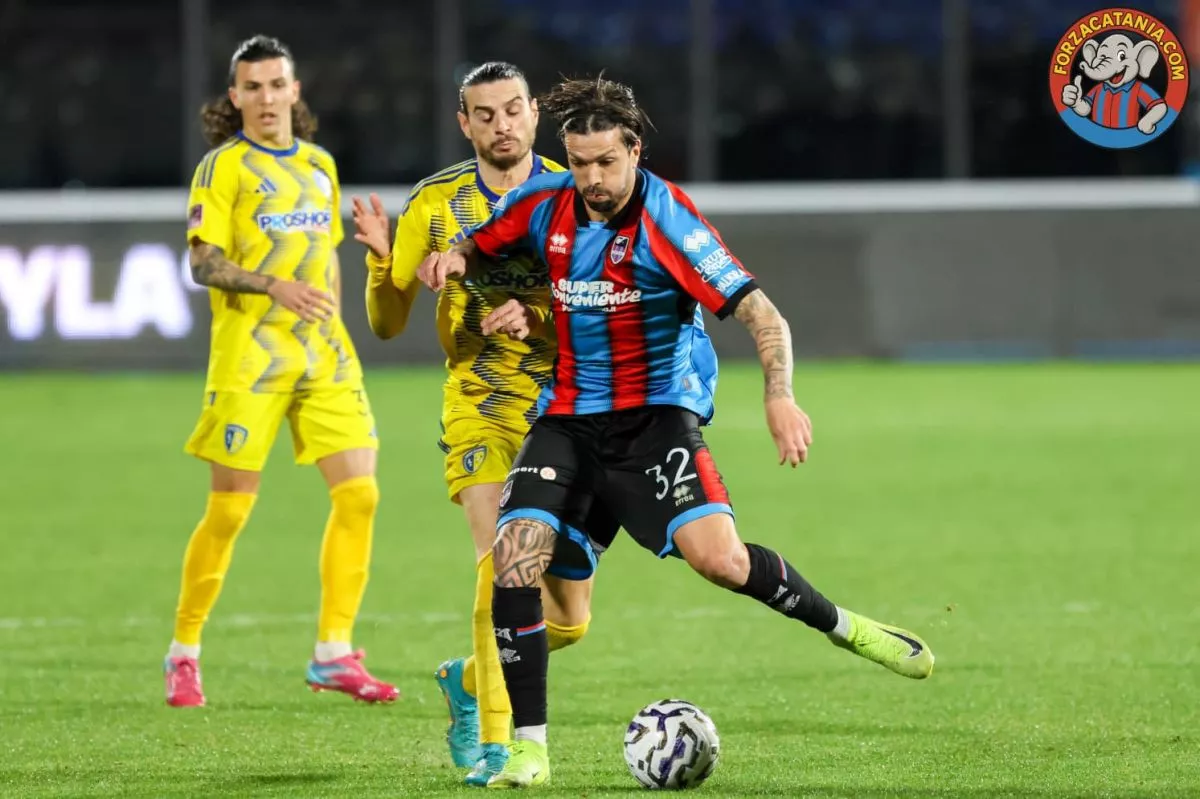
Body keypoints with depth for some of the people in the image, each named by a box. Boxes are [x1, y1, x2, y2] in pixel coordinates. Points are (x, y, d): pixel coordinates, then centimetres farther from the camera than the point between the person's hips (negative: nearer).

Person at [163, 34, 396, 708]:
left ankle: (334, 654, 1)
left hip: (323, 354, 6)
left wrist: (332, 336, 17)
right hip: (250, 355, -5)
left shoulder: (320, 166, 15)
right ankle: (184, 654, 10)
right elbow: (205, 264, -10)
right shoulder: (224, 167, -3)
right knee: (230, 510, -4)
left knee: (359, 494, -5)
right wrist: (276, 287, -24)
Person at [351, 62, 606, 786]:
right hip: (480, 406, -1)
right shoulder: (436, 203, 3)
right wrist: (382, 261, -12)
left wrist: (536, 318, -22)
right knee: (501, 561, -25)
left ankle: (468, 679, 32)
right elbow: (389, 324, 7)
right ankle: (495, 742, -18)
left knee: (569, 621, 3)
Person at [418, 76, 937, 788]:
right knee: (515, 558, -15)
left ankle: (846, 627, 3)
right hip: (568, 417, 4)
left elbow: (761, 314, -21)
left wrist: (780, 396, -37)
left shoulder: (666, 219, -17)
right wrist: (454, 261, -6)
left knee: (718, 556, -24)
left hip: (656, 413, -4)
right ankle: (530, 749, -7)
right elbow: (481, 249, 19)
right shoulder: (544, 204, -2)